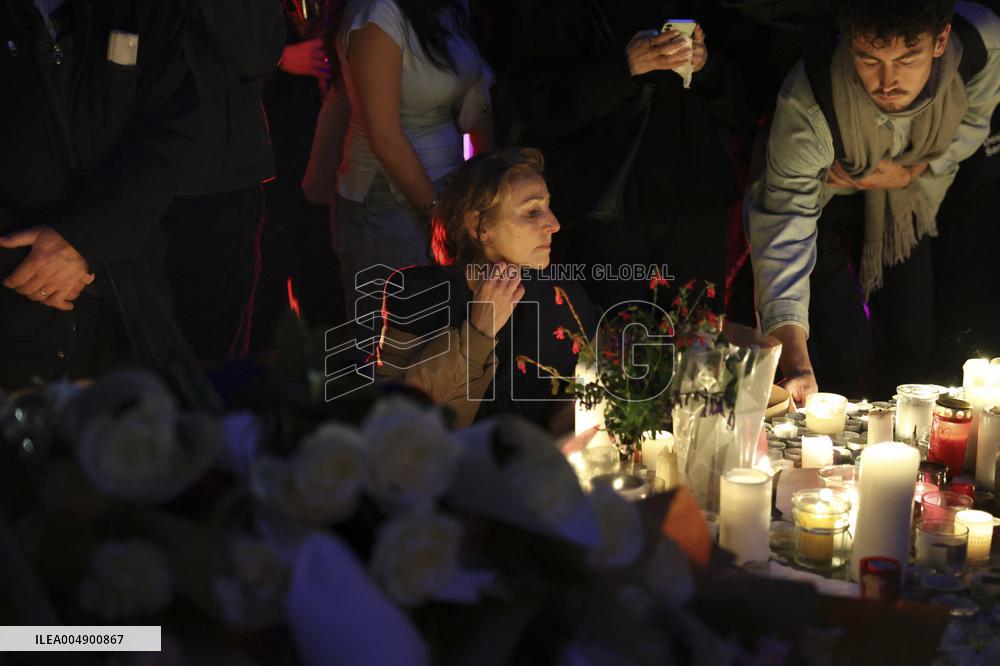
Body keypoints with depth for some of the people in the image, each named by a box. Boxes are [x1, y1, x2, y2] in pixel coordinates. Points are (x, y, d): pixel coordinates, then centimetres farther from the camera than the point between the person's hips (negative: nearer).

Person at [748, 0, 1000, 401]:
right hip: (823, 197, -3)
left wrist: (913, 173, -23)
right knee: (843, 343, -16)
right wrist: (795, 364, -51)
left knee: (910, 339, 1)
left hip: (904, 189, 4)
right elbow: (785, 224, -41)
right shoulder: (806, 107, -40)